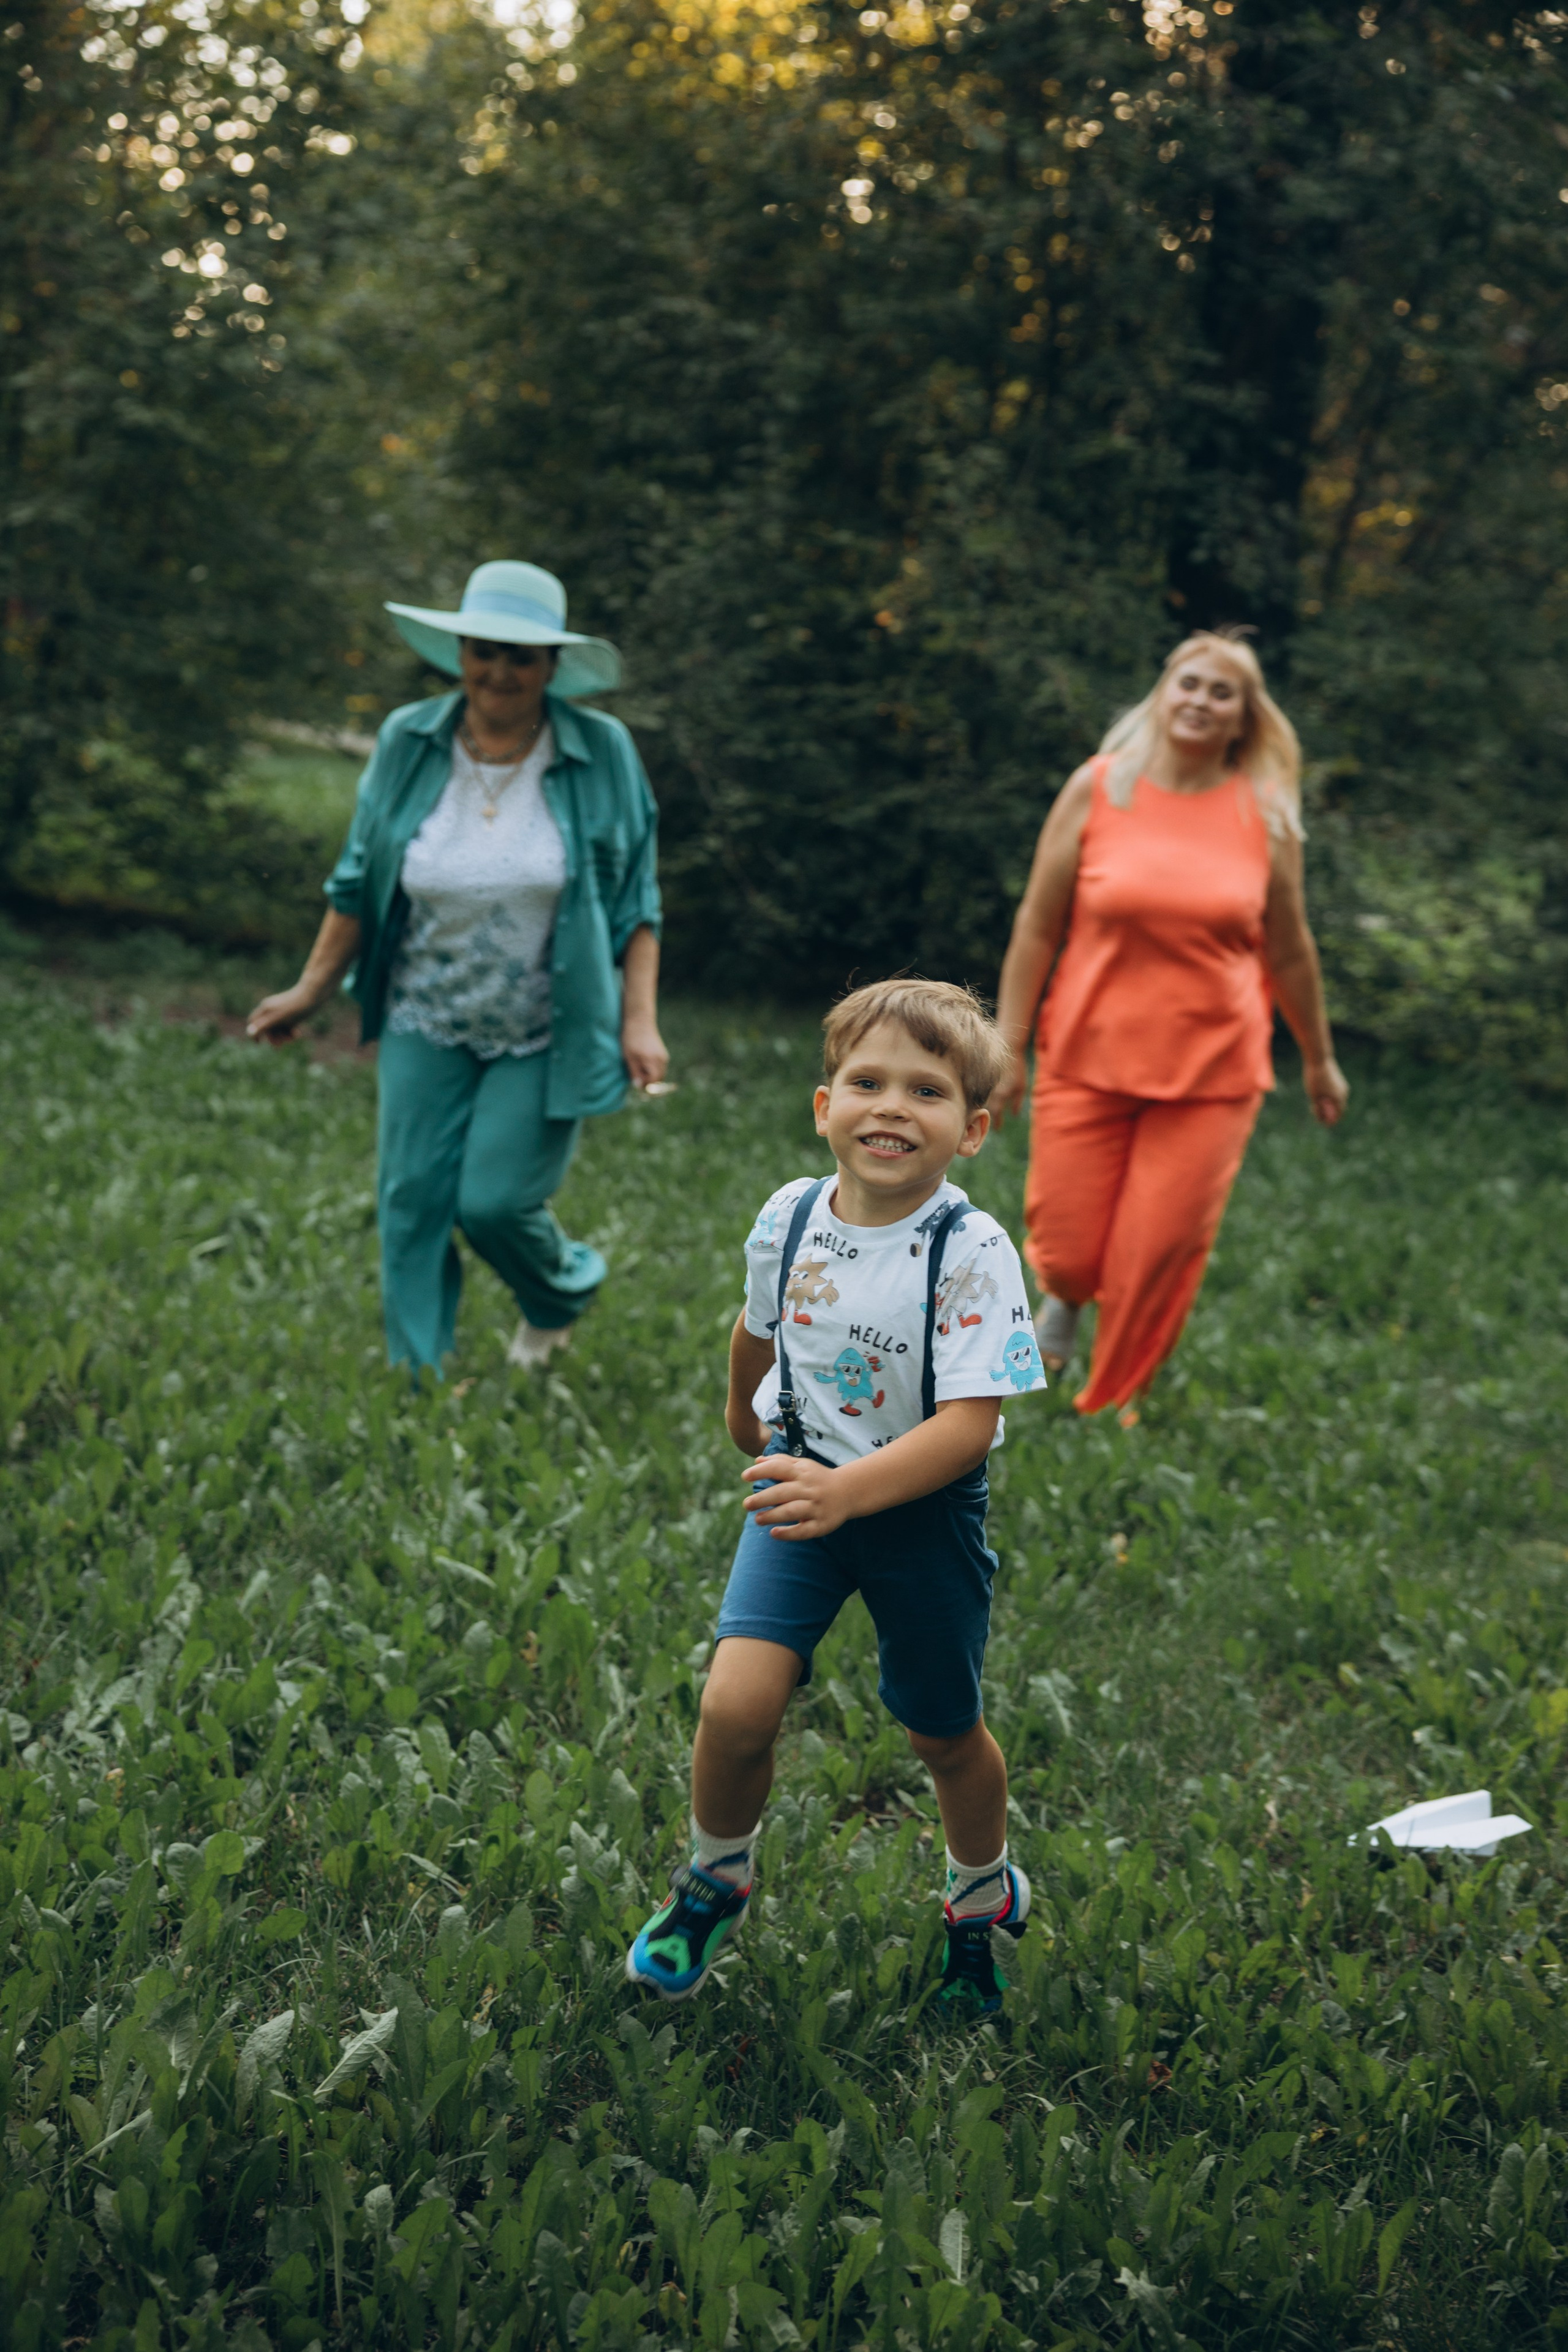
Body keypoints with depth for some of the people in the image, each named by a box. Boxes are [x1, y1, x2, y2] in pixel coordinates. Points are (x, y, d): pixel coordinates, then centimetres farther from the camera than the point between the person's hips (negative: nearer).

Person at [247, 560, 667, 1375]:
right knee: (412, 1201, 0)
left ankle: (566, 1287, 29)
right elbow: (359, 882, 7)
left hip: (547, 1033, -3)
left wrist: (639, 1019, -9)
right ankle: (416, 1383, 14)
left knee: (493, 1203, -6)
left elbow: (635, 901, -2)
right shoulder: (407, 743, -3)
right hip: (428, 1021, 3)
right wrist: (310, 990, 7)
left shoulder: (603, 754, -8)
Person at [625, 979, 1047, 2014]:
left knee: (946, 1735, 13)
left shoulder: (973, 1253, -22)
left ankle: (984, 1898, 45)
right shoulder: (791, 1217, -8)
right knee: (736, 1703, -14)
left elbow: (967, 1426, -28)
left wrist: (845, 1492, -41)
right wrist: (745, 1415, 32)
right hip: (806, 1477, 3)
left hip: (925, 1507, -2)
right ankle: (715, 1884, 17)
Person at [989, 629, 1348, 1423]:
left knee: (1158, 1257, -2)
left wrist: (1319, 1060, 18)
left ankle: (1113, 1407, 22)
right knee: (1069, 1252, 2)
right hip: (1089, 1059, 0)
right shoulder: (1098, 789, -2)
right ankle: (1066, 1295, 41)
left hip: (1212, 1070, 0)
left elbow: (1288, 949, 11)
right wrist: (1007, 1048, -1)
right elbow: (1036, 928, 1)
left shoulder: (1265, 813, 1)